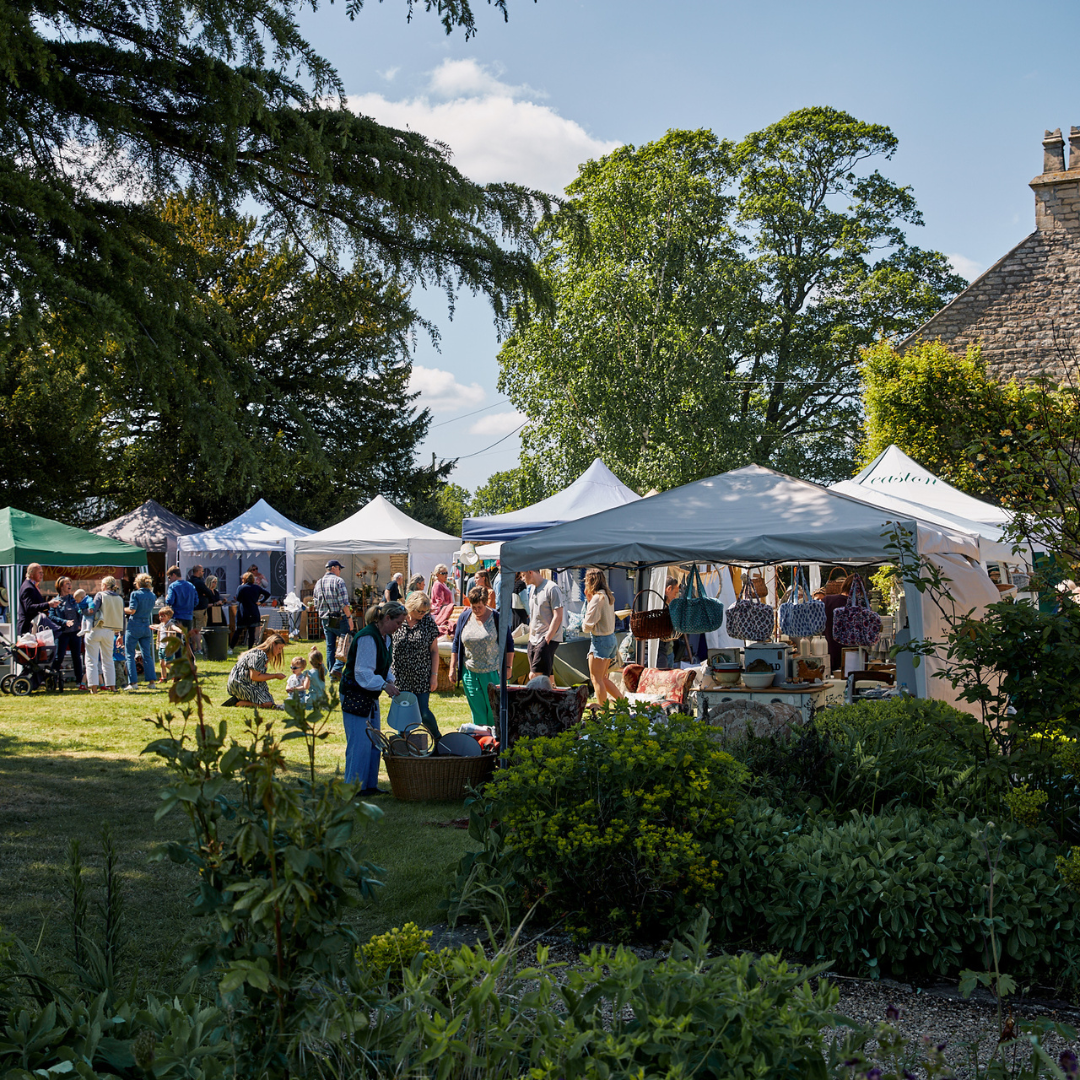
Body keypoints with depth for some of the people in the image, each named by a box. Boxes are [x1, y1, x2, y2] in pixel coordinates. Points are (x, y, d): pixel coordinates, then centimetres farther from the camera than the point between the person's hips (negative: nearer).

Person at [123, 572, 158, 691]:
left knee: (130, 655, 2)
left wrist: (123, 609, 1)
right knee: (147, 655, 10)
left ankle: (133, 682, -4)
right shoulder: (152, 596, 8)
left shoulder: (135, 594, -10)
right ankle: (152, 681, 5)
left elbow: (132, 610, -16)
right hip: (146, 626, 5)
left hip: (134, 626, -5)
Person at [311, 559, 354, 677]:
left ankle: (332, 674, 12)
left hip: (324, 619, 7)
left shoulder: (318, 583, 12)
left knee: (330, 647, 12)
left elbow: (316, 603, 15)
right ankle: (337, 669, -9)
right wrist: (349, 618, -13)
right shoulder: (338, 581, -10)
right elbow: (344, 603, -16)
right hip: (339, 619, -7)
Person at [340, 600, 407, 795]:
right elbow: (362, 672, -25)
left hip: (371, 697, 10)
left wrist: (390, 681, 2)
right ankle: (354, 787, -1)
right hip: (354, 696, -10)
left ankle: (370, 785, 21)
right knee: (360, 743, -8)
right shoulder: (367, 638, -21)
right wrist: (384, 685, -28)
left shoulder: (386, 638, 9)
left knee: (374, 742, 13)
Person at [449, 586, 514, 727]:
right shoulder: (464, 617, 3)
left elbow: (509, 644, 1)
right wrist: (453, 668, 8)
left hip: (492, 672, -3)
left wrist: (508, 667, -2)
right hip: (469, 672, 3)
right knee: (477, 710, 7)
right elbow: (456, 644, 11)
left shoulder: (496, 617, -5)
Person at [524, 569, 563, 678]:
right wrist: (530, 638, 17)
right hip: (533, 640, 8)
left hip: (548, 640, -8)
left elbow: (558, 617, -15)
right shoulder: (532, 590, 16)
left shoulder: (551, 588, -10)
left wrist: (547, 638, -17)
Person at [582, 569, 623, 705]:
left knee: (597, 679, -1)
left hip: (600, 640, -9)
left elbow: (588, 626, -18)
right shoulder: (608, 596, 9)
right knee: (602, 678, 18)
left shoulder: (598, 598, -18)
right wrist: (589, 599, 11)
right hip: (611, 638, 9)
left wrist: (583, 622, 3)